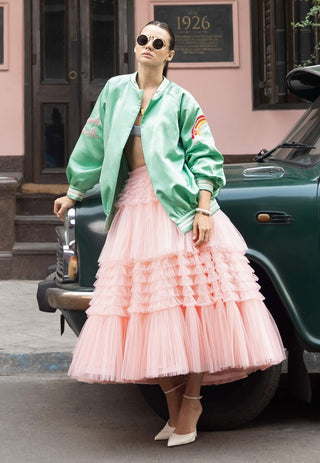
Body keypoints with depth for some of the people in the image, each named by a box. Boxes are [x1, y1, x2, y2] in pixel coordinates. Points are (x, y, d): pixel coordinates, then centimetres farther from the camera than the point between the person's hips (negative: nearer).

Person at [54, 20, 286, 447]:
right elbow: (93, 144, 23)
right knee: (147, 303, 0)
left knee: (188, 299, -10)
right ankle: (174, 406, 11)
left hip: (179, 203, -3)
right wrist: (74, 194, 27)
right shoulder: (115, 91, 17)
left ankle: (191, 401, 4)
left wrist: (204, 209, -11)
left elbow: (203, 156, 1)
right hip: (133, 206, 4)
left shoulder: (181, 101, 7)